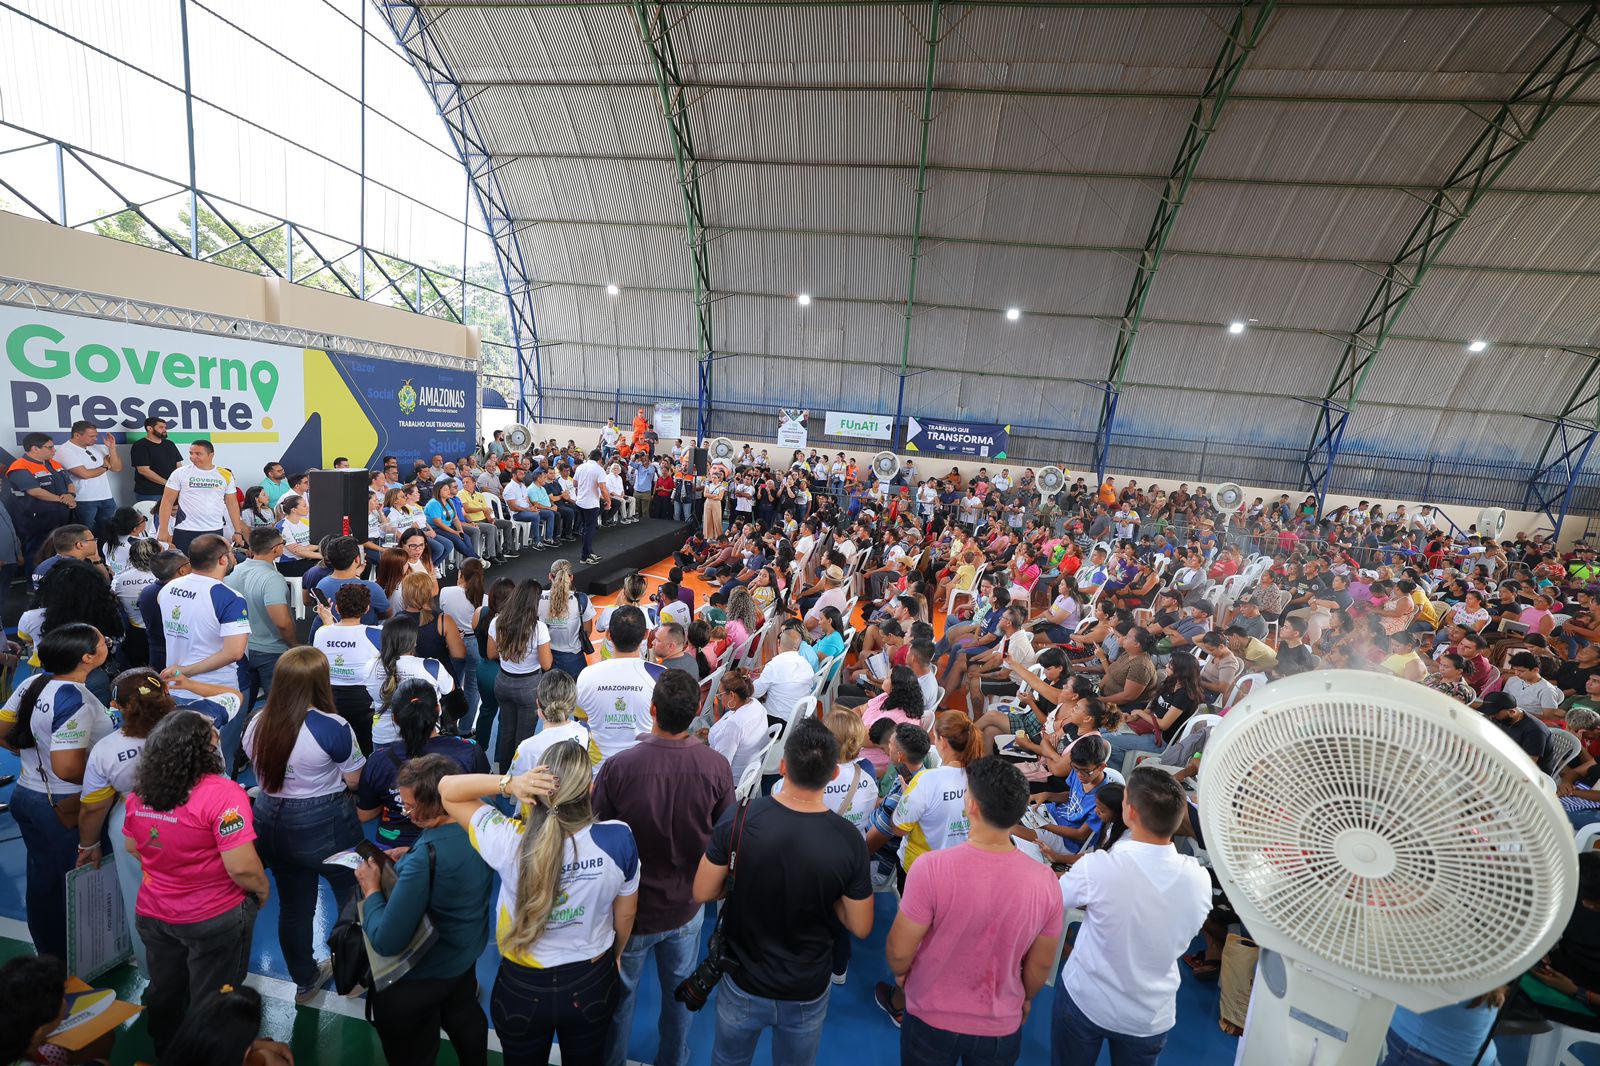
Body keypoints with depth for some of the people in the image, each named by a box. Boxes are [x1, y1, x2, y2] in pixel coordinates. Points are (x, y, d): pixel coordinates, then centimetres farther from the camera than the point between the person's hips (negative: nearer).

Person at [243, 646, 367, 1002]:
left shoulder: (257, 724, -5)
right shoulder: (332, 727, -24)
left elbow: (263, 774, 10)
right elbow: (353, 780, -14)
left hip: (272, 824, 5)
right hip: (323, 827, -5)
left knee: (293, 905, 21)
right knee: (354, 898, 17)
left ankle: (304, 980, 39)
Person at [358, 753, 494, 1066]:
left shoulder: (424, 857, -39)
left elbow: (386, 942, -30)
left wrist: (371, 890, -17)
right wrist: (410, 856, -3)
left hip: (419, 978, -6)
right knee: (465, 1018, 33)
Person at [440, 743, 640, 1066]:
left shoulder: (508, 842, -31)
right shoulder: (618, 838, -28)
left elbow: (447, 789, -16)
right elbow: (626, 913, -9)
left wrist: (507, 783, -32)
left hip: (522, 987, 0)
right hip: (592, 982, 1)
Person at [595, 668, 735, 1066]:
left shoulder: (617, 767, -30)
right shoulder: (717, 767, -24)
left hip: (631, 908, -1)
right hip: (686, 907, 2)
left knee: (619, 996, 26)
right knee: (679, 993, 28)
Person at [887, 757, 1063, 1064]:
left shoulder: (932, 867, -30)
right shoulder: (1045, 881, -20)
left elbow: (899, 952, -19)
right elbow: (1041, 964, -4)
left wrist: (899, 973, 4)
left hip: (931, 1019, -2)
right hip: (1002, 1027, 2)